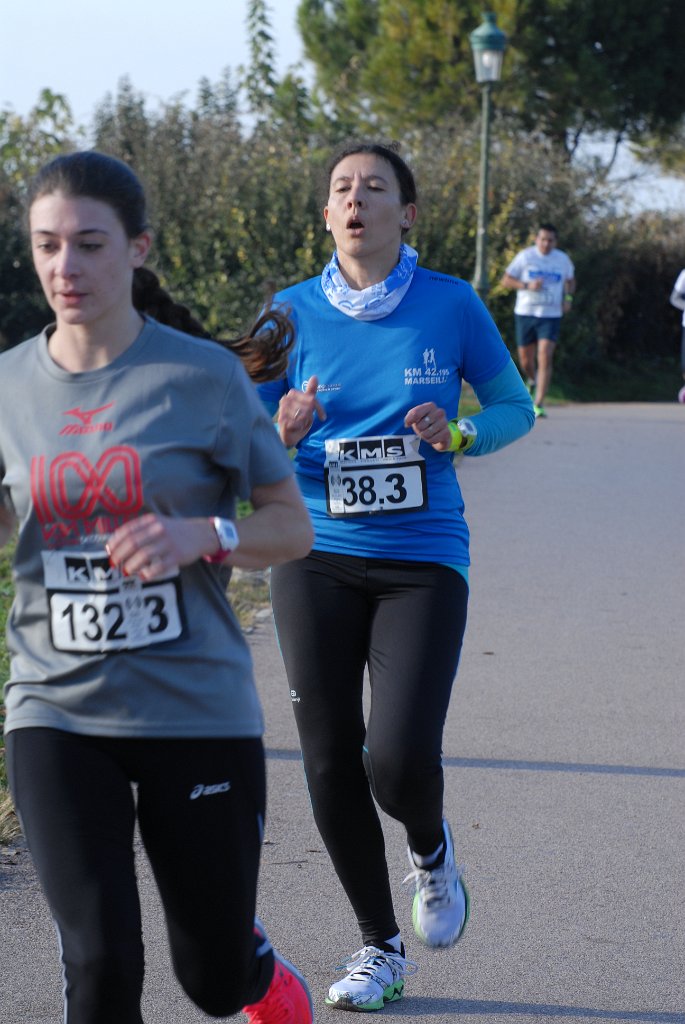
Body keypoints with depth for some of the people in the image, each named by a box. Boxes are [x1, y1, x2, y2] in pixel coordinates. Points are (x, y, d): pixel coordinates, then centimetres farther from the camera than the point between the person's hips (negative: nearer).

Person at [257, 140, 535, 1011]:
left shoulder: (450, 304, -2)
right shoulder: (294, 311, 2)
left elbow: (515, 407, 9)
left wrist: (461, 433, -12)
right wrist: (285, 435, -16)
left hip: (423, 559, -2)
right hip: (317, 559, 2)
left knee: (401, 760, -15)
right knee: (329, 760, 1)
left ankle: (431, 851, 23)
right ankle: (380, 948, 21)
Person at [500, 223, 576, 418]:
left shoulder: (563, 259, 5)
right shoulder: (525, 256, -2)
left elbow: (570, 280, 23)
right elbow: (505, 281, -1)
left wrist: (568, 298, 3)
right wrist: (527, 285, -17)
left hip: (551, 316, 0)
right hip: (525, 314, 0)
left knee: (545, 358, -15)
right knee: (526, 360, 8)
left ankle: (538, 404, -14)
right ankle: (533, 381, 43)